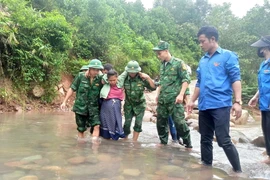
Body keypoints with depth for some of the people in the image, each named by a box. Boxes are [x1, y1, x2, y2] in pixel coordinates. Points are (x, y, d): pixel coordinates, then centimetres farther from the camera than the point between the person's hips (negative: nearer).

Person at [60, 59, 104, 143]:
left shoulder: (100, 79, -2)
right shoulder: (81, 76, -6)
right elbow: (72, 89, 0)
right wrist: (64, 102, 0)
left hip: (93, 108, 1)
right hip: (80, 107, -1)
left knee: (97, 125, -17)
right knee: (81, 129, 8)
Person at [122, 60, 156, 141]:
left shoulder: (142, 79, -15)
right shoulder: (125, 78, -11)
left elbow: (153, 88, -14)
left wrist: (148, 78, -25)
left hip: (140, 105, -1)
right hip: (128, 105, 1)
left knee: (138, 124, -2)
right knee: (127, 123, 2)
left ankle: (134, 142, 12)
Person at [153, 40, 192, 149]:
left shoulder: (178, 63, -7)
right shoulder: (162, 65, 13)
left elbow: (186, 79, -10)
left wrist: (181, 94, -19)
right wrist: (158, 94, 18)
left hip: (174, 99, -7)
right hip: (162, 99, 7)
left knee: (179, 122, -7)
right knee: (160, 121, 11)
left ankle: (188, 144, 7)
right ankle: (163, 141, 26)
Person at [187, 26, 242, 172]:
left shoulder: (228, 56, -1)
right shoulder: (202, 60, 17)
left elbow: (235, 79, -7)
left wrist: (237, 101, -17)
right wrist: (192, 101, 18)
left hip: (220, 105, -6)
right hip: (204, 106, 6)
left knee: (224, 141, -8)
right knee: (205, 139, 13)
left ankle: (238, 171, 7)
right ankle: (206, 166, 26)